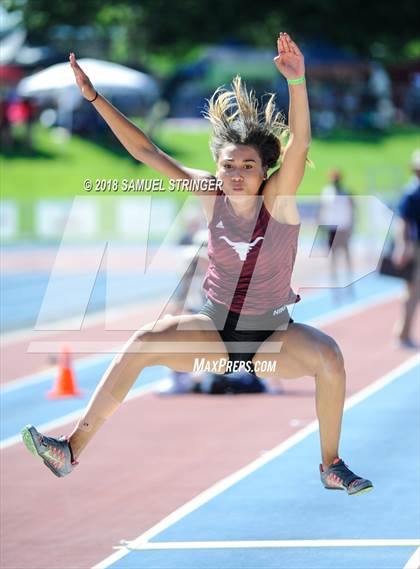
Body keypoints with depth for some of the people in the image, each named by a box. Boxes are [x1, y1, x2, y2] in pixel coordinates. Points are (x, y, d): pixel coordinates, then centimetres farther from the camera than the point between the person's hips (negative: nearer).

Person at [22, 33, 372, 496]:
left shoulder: (278, 197, -15)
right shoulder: (211, 195, -7)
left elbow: (299, 144, -33)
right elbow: (146, 151, -7)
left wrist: (296, 81, -50)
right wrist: (95, 98, -13)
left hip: (272, 335, -2)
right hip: (215, 328, 3)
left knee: (328, 355, -31)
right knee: (142, 344, -20)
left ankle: (331, 466, -14)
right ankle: (72, 450, -19)